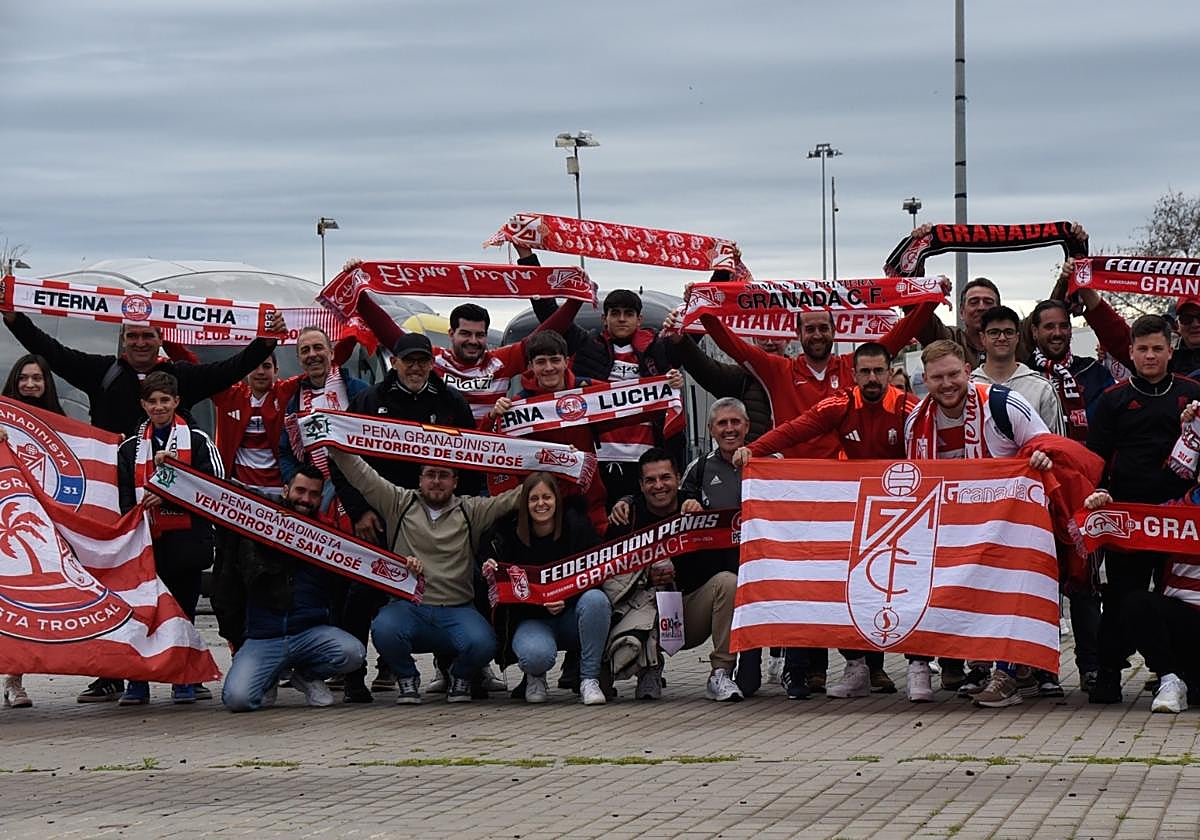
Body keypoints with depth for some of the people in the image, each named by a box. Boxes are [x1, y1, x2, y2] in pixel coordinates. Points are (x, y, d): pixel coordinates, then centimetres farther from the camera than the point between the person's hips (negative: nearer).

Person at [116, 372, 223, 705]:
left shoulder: (197, 441, 4)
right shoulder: (130, 448, 14)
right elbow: (124, 497, 11)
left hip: (186, 540, -2)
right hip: (146, 540, 2)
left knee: (183, 609, 3)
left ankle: (184, 681, 12)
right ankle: (137, 683, 4)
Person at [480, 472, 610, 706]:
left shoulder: (577, 526, -6)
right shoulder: (509, 533, -4)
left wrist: (566, 600, -25)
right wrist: (490, 573, -21)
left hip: (570, 615, 1)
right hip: (530, 619, -1)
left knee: (595, 599, -34)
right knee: (537, 655, -36)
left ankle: (589, 680, -20)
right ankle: (535, 678, 6)